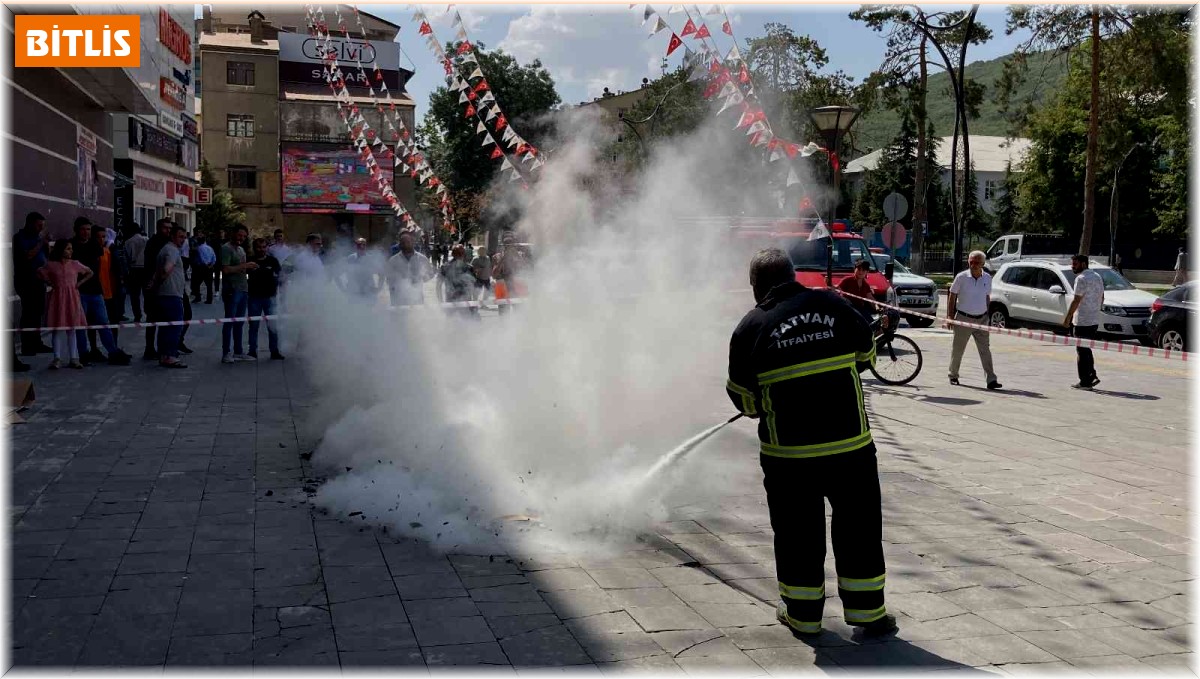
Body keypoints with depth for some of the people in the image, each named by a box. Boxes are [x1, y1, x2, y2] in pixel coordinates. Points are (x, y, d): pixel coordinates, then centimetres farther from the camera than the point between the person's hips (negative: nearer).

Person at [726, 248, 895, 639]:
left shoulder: (751, 327, -4)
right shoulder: (834, 306, 1)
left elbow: (744, 399, 1)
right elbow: (867, 355, 15)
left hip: (787, 452, -1)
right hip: (851, 444, 1)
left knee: (797, 533, 12)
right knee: (859, 527, 14)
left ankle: (803, 616, 22)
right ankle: (867, 612, 22)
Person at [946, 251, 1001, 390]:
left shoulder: (987, 278, 3)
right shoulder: (961, 277, -8)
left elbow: (987, 298, 14)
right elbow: (952, 297, -2)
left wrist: (988, 316, 13)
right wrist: (949, 316, -6)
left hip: (981, 319, 3)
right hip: (963, 318, -3)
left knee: (985, 349, -1)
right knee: (958, 349, 8)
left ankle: (991, 380, -3)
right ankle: (953, 376, 25)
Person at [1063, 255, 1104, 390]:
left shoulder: (1081, 279, -15)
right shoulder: (1097, 277, 14)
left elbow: (1076, 301, -18)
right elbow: (1101, 297, 19)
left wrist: (1067, 318, -13)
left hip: (1082, 321, -9)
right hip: (1095, 321, 9)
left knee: (1082, 351, -2)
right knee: (1087, 349, 18)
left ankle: (1085, 381, 0)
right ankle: (1092, 376, 13)